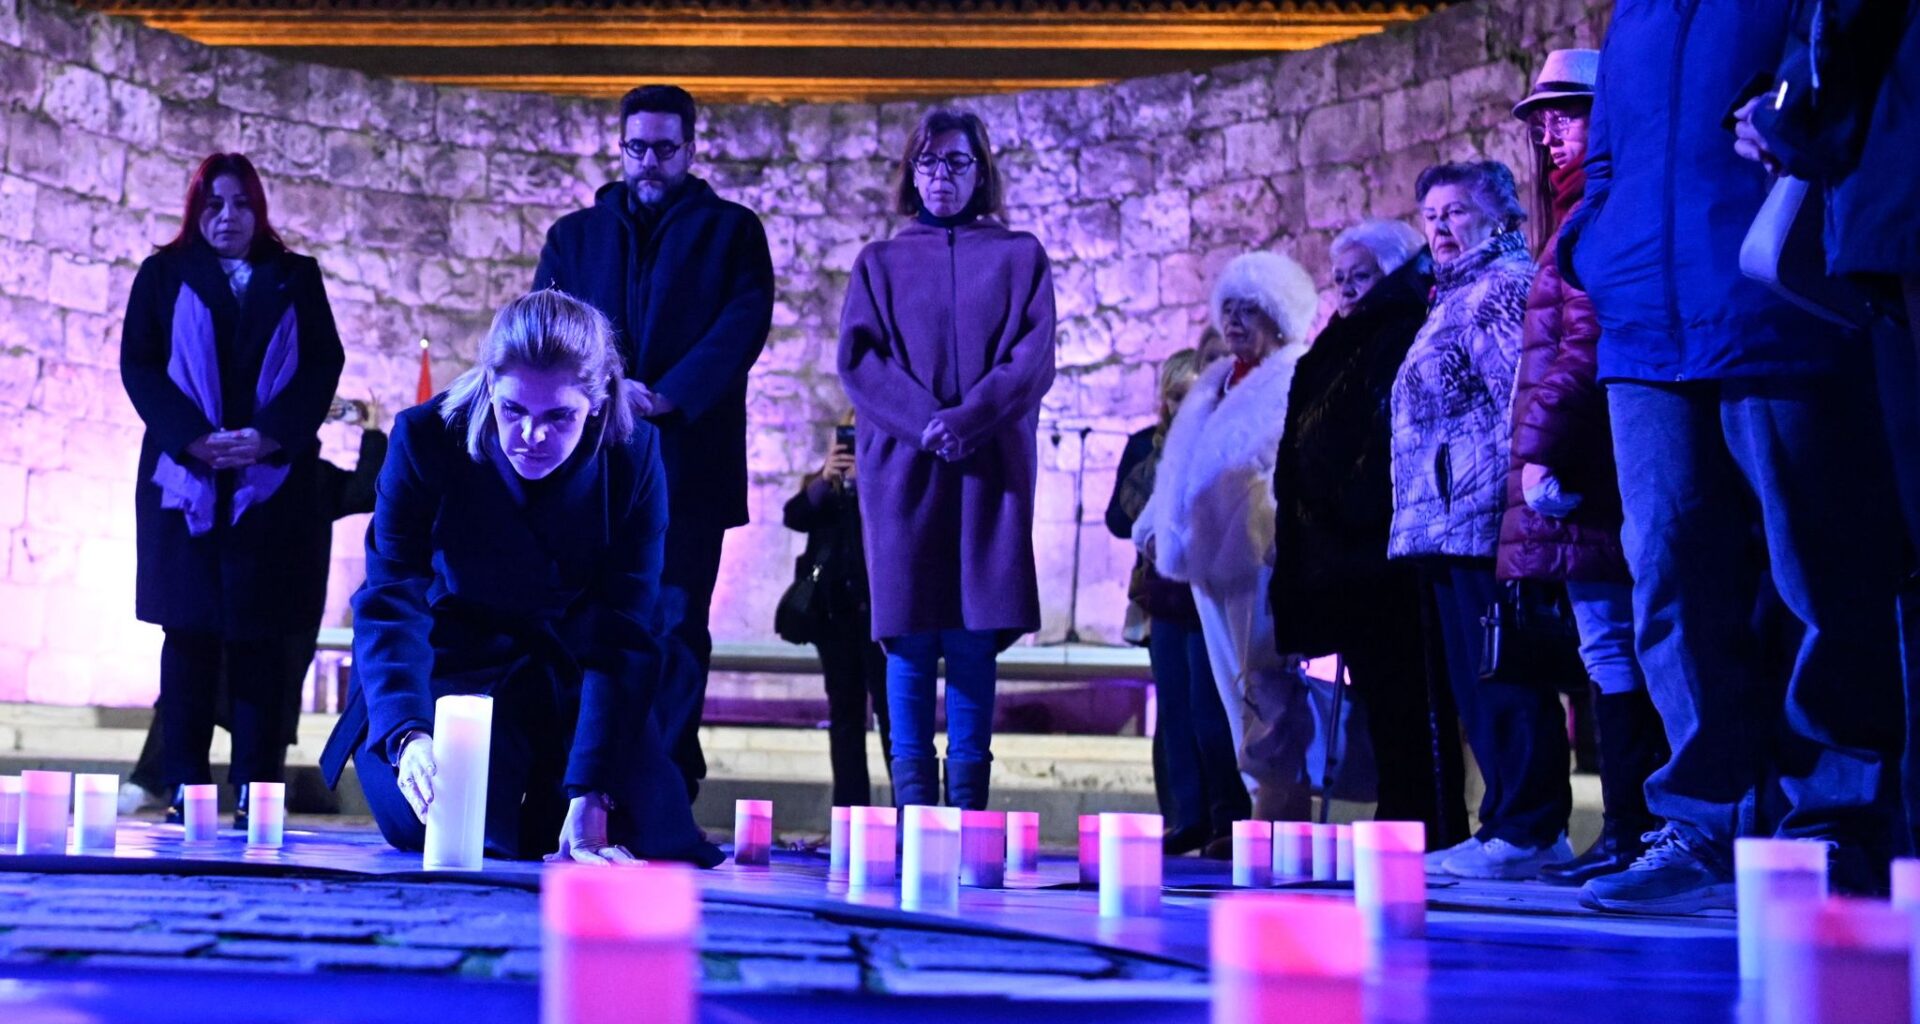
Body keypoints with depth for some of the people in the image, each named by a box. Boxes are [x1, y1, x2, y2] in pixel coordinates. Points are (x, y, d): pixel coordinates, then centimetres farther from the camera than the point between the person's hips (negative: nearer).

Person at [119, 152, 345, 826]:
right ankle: (184, 789, -1)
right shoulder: (163, 276, 13)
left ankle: (255, 791, -3)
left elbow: (324, 365, 5)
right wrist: (193, 439, -11)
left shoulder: (296, 278, 14)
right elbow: (138, 366, 4)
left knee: (260, 636, -3)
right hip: (184, 481, 0)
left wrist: (269, 436, -11)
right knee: (188, 633, -3)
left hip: (273, 483, 0)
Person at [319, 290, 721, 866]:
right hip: (454, 663, -1)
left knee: (647, 830, -17)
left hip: (572, 680, 1)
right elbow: (389, 603, -24)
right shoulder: (426, 439, -19)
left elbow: (625, 632, -19)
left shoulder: (634, 456, -16)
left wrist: (590, 798, -28)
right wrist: (409, 735, -44)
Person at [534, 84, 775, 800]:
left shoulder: (731, 232, 11)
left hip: (686, 462, -2)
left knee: (676, 628, -5)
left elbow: (743, 327, -3)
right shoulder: (573, 235, 19)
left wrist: (664, 398, -16)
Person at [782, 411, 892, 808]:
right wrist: (824, 479, -19)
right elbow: (794, 517, -3)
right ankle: (850, 814, 6)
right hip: (834, 610, 3)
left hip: (879, 609, -3)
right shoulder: (824, 488, 14)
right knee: (845, 712, 4)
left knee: (891, 709, -7)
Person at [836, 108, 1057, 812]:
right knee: (910, 637, -4)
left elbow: (1032, 357, 0)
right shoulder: (880, 263, 15)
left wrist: (967, 421, -14)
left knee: (973, 639, -5)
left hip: (990, 470, -1)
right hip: (902, 467, 1)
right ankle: (912, 809, -1)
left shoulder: (1019, 256, 13)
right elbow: (857, 357, 3)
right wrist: (924, 422, -12)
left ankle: (968, 812, -2)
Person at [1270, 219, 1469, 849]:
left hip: (1389, 554, -8)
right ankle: (1399, 819, 11)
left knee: (1409, 695, -8)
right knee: (1381, 697, 8)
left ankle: (1432, 827, -6)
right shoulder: (1336, 353, 24)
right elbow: (1303, 457, 23)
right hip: (1346, 559, 8)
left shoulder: (1410, 339, -1)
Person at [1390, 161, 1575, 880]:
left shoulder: (1505, 285, -3)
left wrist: (1519, 481, -23)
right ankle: (1522, 827, 14)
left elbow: (1525, 395, -16)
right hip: (1451, 523, 11)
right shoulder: (1456, 296, 28)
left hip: (1481, 517, -11)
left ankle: (1524, 831, -8)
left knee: (1501, 681, -10)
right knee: (1475, 681, 10)